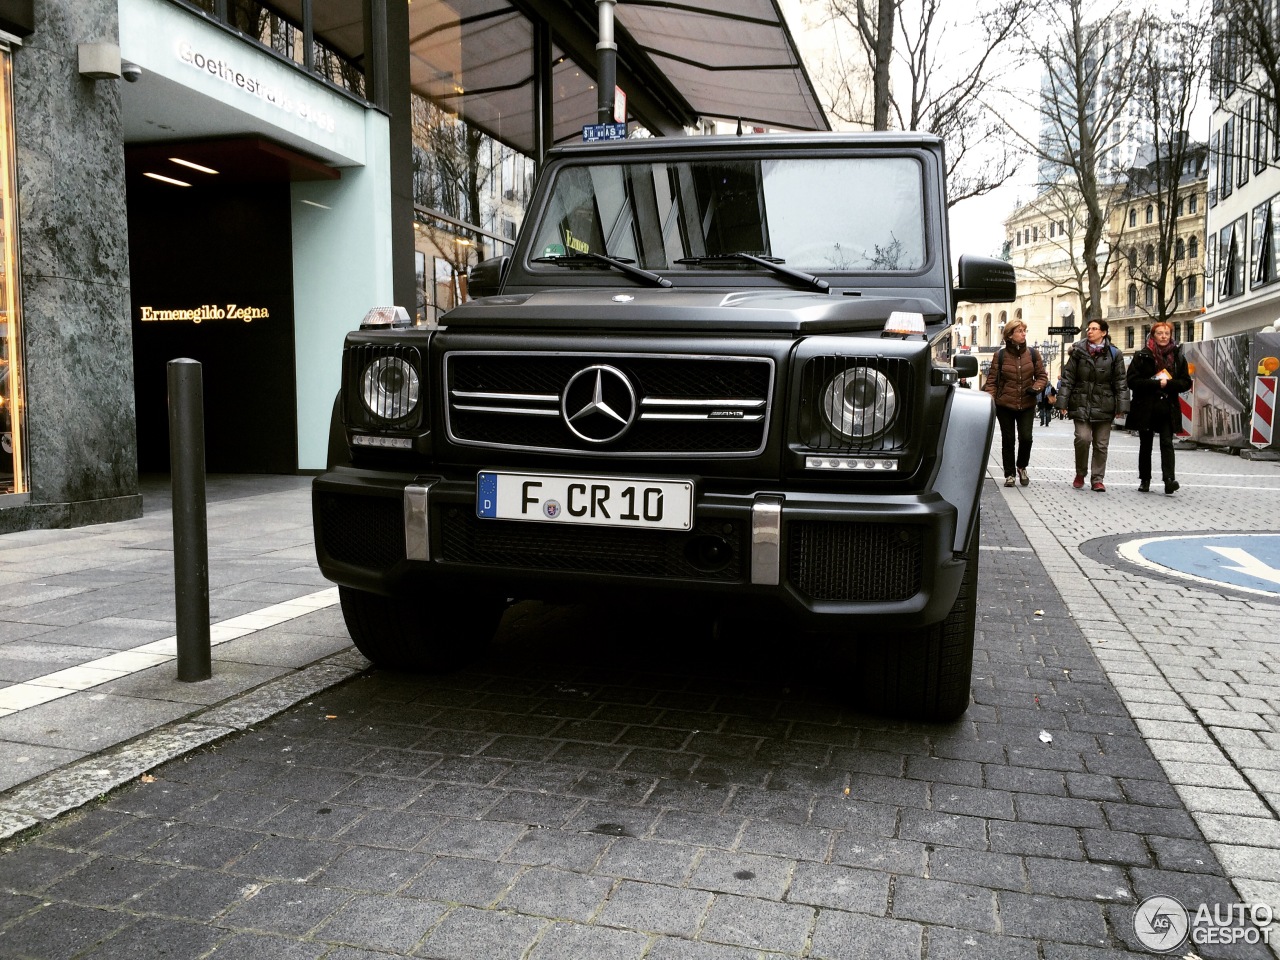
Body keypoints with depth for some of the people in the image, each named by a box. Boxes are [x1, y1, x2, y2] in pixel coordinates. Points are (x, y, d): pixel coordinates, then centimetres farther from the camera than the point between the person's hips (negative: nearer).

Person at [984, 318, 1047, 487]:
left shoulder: (1032, 353, 3)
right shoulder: (1000, 355, -3)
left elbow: (1042, 376, 9)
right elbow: (992, 380, 0)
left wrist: (1035, 388, -10)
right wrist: (990, 400, -12)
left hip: (1027, 405, 1)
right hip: (1005, 405, -1)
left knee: (1026, 437, -8)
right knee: (1008, 440, 5)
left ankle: (1021, 467, 19)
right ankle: (1009, 474, 17)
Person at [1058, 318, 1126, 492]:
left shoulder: (1113, 354, 3)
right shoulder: (1078, 352, 4)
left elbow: (1119, 382, 4)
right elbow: (1068, 378, 2)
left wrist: (1119, 406, -1)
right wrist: (1063, 401, -5)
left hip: (1103, 406, 1)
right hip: (1081, 403, -1)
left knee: (1101, 444, 5)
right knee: (1083, 438, -14)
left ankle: (1097, 479, 15)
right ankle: (1080, 474, 7)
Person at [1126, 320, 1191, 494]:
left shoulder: (1178, 356, 7)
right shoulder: (1142, 356, 0)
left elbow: (1186, 382, 4)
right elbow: (1132, 380, -8)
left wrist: (1168, 384, -14)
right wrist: (1156, 383, -17)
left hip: (1168, 409, 0)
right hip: (1145, 408, 0)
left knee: (1167, 443, -11)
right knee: (1145, 445, 9)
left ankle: (1169, 480, -19)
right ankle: (1144, 480, 19)